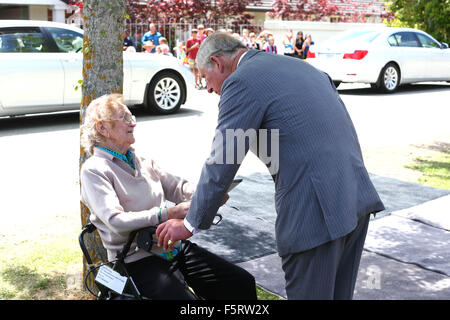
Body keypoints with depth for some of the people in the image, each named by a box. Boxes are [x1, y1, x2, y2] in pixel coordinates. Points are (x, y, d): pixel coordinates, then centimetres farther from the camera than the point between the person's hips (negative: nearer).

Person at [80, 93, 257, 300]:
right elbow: (116, 221, -17)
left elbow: (177, 187, 13)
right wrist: (169, 214, -25)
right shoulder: (94, 170, -4)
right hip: (136, 258, -6)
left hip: (174, 247, 6)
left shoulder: (142, 161, 16)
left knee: (244, 283, -8)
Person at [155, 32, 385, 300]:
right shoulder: (298, 65, 19)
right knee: (338, 294, 20)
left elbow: (220, 165, -6)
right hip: (357, 196, 9)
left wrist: (192, 224, 6)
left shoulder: (241, 82, -6)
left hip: (315, 208, -9)